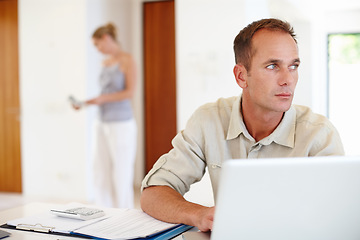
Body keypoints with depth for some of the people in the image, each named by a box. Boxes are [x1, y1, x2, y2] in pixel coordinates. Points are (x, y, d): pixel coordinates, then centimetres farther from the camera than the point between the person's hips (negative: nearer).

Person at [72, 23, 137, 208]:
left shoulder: (126, 60, -5)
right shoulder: (105, 63, 16)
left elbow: (129, 92, -13)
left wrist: (103, 98, -20)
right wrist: (86, 103, 7)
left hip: (121, 125, -7)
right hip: (103, 124, 7)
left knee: (121, 177, -3)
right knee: (101, 175, 7)